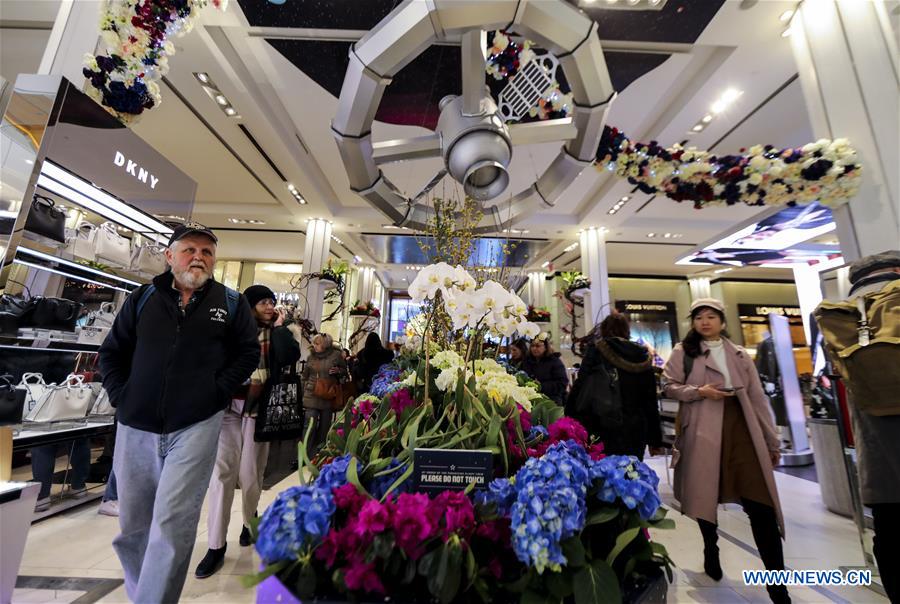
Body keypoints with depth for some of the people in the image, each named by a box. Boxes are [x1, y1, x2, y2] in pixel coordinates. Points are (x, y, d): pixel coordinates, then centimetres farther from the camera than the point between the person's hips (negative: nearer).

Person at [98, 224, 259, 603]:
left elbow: (248, 353, 3)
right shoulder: (143, 298, 8)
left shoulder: (231, 303, 1)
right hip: (135, 428, 4)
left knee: (171, 522, -6)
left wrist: (217, 392, -6)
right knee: (132, 525, 17)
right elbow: (111, 352, 15)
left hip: (195, 426, -3)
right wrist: (121, 397, 3)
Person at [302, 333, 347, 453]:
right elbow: (305, 376, 13)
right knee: (309, 424, -6)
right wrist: (303, 393, 12)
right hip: (311, 395, 1)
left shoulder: (336, 355, -4)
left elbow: (345, 371, 7)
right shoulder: (311, 356, 4)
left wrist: (338, 371, -15)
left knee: (325, 425, 10)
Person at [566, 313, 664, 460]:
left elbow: (580, 387, -10)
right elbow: (651, 402, 10)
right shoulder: (643, 357, 7)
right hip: (634, 434, 3)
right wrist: (656, 441, 17)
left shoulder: (595, 349, -4)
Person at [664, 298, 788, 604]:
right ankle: (711, 551, 33)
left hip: (741, 430, 2)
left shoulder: (740, 355, 13)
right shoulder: (683, 352, 5)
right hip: (702, 432, -2)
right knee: (705, 496, 9)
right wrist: (700, 391, -15)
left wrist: (772, 441, 11)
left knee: (760, 504, -4)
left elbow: (757, 397, 13)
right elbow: (670, 386, 1)